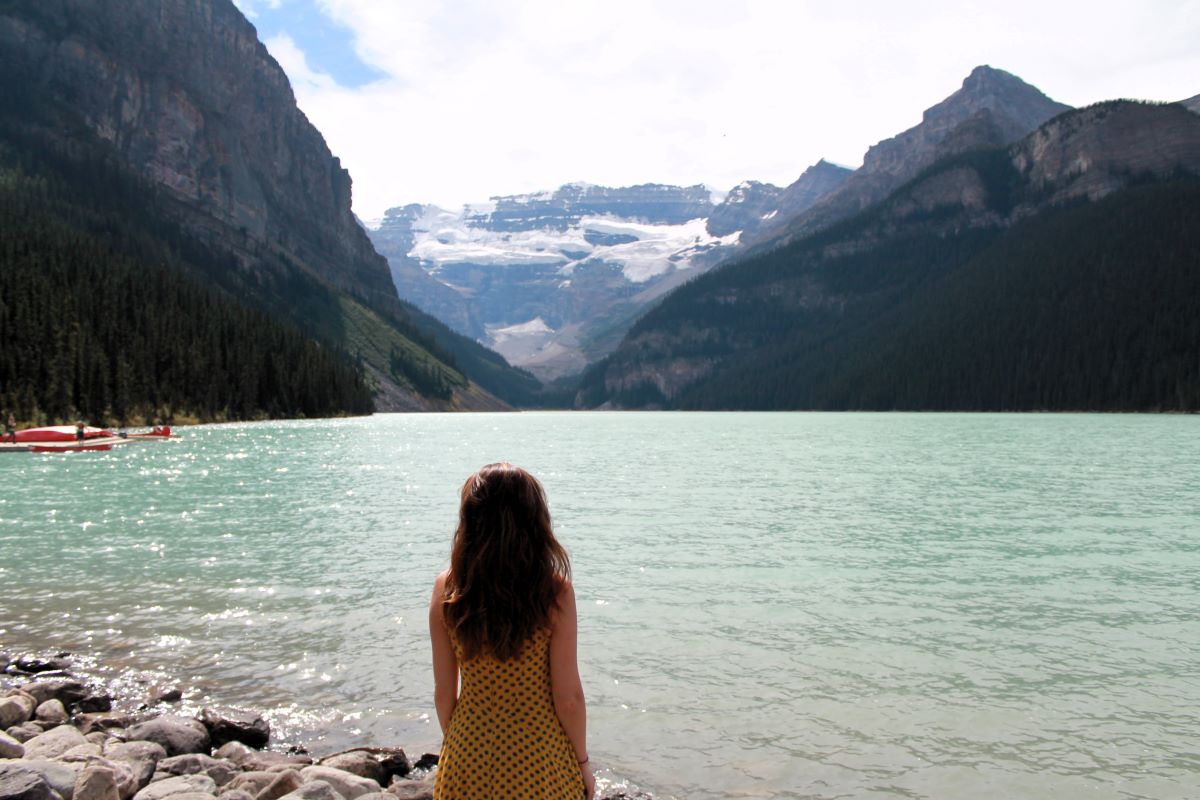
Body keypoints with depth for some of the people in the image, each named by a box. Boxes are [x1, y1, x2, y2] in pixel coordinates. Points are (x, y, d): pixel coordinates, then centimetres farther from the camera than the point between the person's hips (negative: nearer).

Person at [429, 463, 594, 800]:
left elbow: (444, 691, -3)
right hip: (539, 761, -2)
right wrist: (583, 761, 2)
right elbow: (568, 698, -13)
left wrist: (452, 742, 14)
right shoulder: (555, 591, -19)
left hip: (469, 758, 2)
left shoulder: (446, 589, -11)